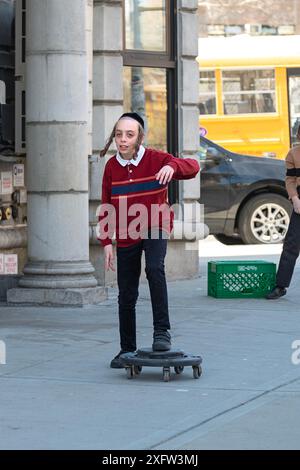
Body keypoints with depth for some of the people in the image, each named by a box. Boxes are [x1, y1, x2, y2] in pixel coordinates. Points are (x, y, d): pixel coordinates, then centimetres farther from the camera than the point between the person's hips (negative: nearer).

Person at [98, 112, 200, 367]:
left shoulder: (156, 159, -9)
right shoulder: (111, 166, 0)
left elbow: (193, 167, -19)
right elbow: (106, 208, 6)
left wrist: (172, 166, -40)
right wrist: (106, 242, 0)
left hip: (155, 228, -3)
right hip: (126, 236, 3)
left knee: (154, 268, -32)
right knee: (126, 296, 7)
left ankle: (162, 331, -26)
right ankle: (127, 349, 20)